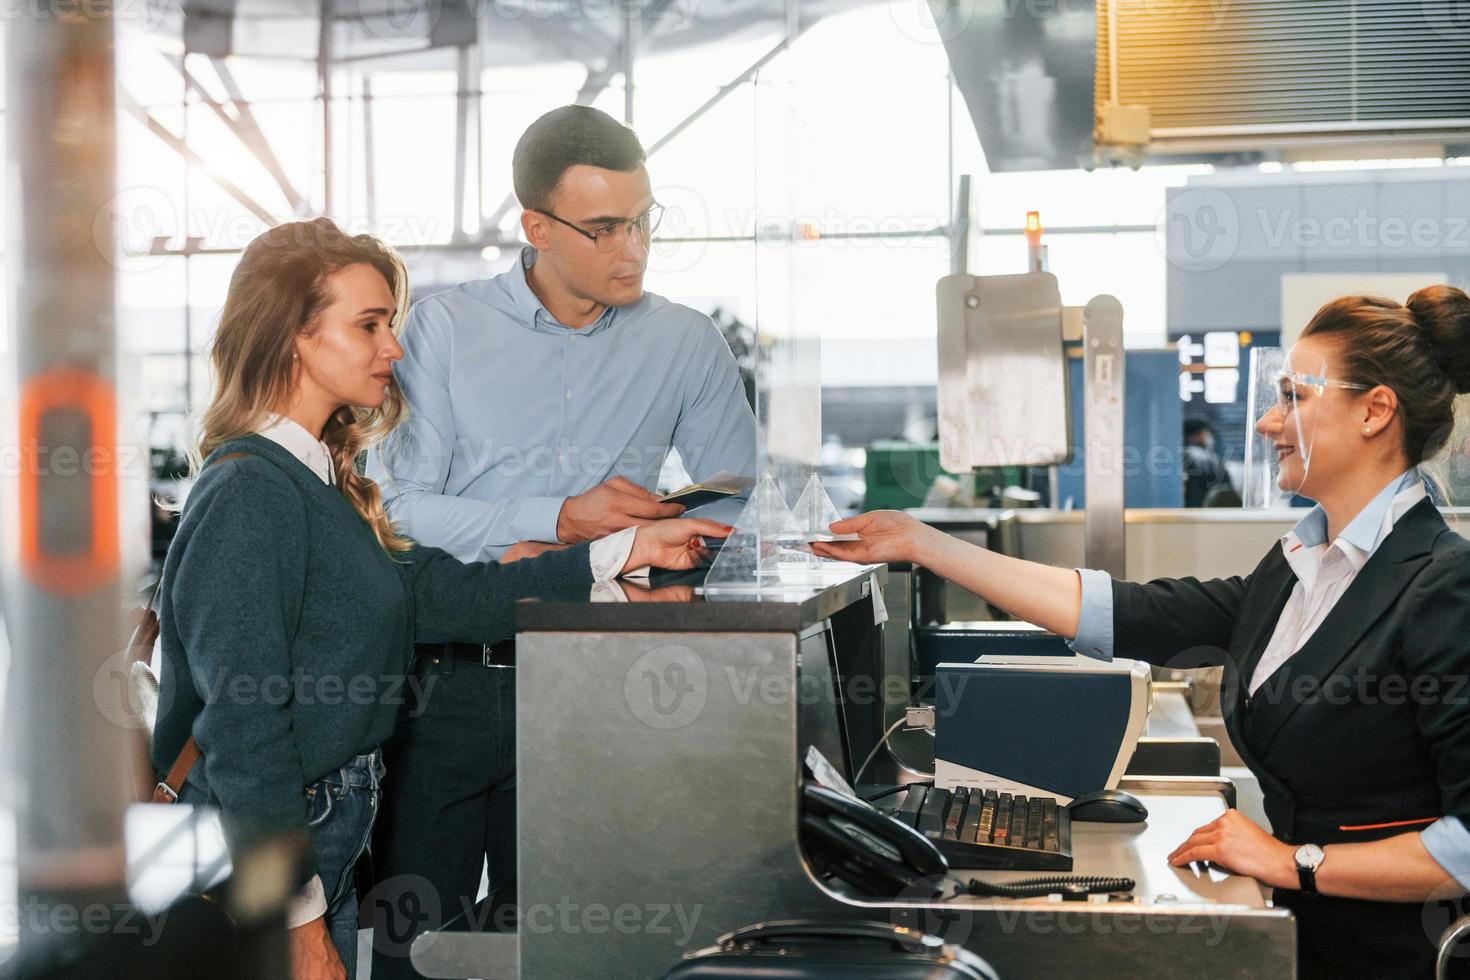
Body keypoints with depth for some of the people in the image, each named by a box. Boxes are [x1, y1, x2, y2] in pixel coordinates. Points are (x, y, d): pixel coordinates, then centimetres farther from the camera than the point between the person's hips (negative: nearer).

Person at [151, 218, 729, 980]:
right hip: (261, 849, -9)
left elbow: (439, 593, 4)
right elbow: (243, 729, -21)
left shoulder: (318, 482, 10)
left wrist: (628, 551, 5)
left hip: (325, 839, 9)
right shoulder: (249, 494, -19)